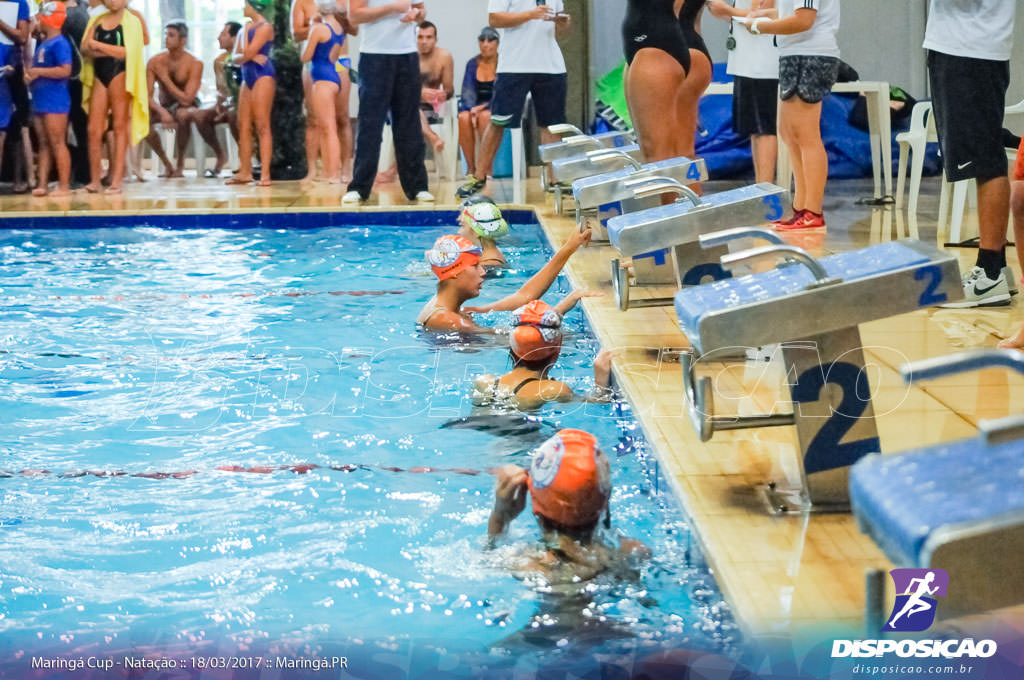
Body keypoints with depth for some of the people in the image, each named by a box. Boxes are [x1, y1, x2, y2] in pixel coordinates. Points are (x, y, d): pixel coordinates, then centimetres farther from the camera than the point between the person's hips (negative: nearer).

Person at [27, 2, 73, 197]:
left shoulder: (59, 43, -11)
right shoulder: (42, 42, 16)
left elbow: (65, 71, -21)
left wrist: (38, 71, -17)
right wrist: (29, 73, 2)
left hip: (55, 100, -9)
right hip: (40, 100, 9)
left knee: (57, 142, -8)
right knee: (43, 143, 8)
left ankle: (64, 186, -6)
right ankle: (42, 184, 10)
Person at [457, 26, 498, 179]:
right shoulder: (473, 64, 10)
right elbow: (467, 91, 1)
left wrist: (484, 107, -21)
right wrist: (472, 109, -19)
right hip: (475, 106, 3)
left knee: (485, 116, -37)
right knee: (464, 118, -31)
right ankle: (471, 168, -25)